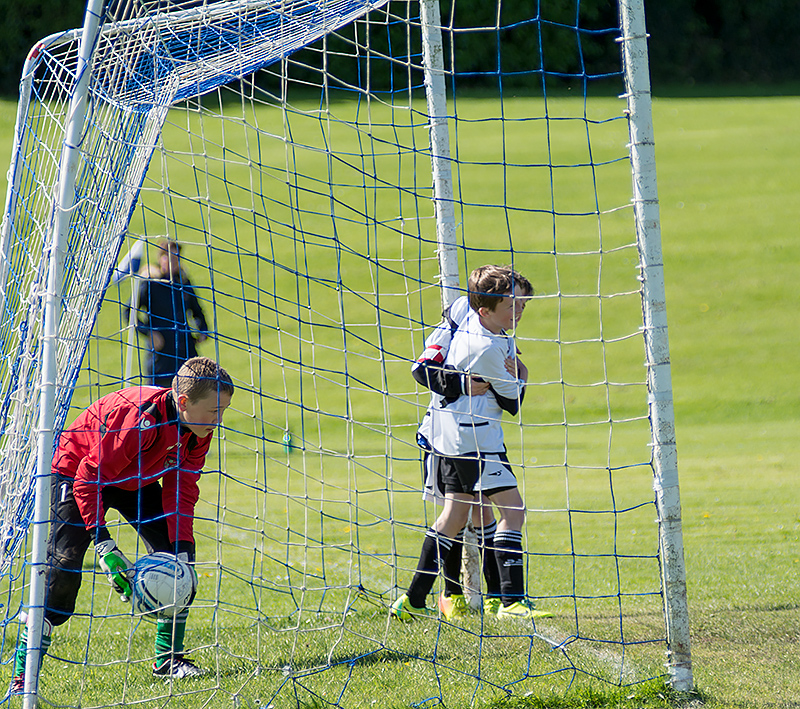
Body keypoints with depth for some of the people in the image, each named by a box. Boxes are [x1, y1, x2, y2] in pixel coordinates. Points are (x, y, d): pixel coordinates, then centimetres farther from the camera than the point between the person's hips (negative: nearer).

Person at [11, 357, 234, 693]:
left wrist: (182, 548, -20)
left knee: (178, 556, -5)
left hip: (136, 482, 7)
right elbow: (88, 478, -34)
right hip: (77, 471, -7)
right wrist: (104, 545, -36)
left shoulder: (198, 431, -16)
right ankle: (23, 673, -16)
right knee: (63, 566, -19)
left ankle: (168, 659, 7)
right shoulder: (140, 418, -40)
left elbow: (181, 492, -8)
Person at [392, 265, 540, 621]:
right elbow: (512, 403, -11)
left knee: (456, 512, 14)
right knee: (512, 508, -10)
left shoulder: (474, 320, 3)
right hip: (474, 435, -10)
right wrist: (520, 376, 7)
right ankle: (511, 600, -15)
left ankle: (413, 600, 13)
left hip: (449, 429, 10)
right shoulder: (486, 348, -24)